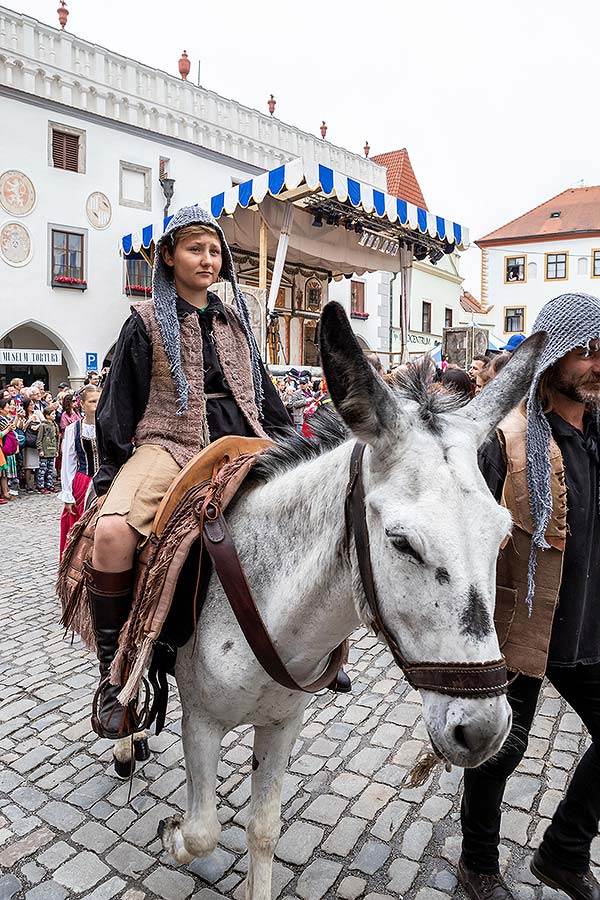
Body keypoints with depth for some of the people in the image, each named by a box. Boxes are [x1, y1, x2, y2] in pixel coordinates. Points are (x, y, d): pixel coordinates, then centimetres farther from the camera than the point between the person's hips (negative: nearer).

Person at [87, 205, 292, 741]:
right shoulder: (147, 322, 8)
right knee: (113, 530, -33)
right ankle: (113, 670, -13)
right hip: (169, 445, -3)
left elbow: (268, 399, 22)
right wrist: (110, 477, 1)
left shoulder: (235, 323, 20)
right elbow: (120, 406, 6)